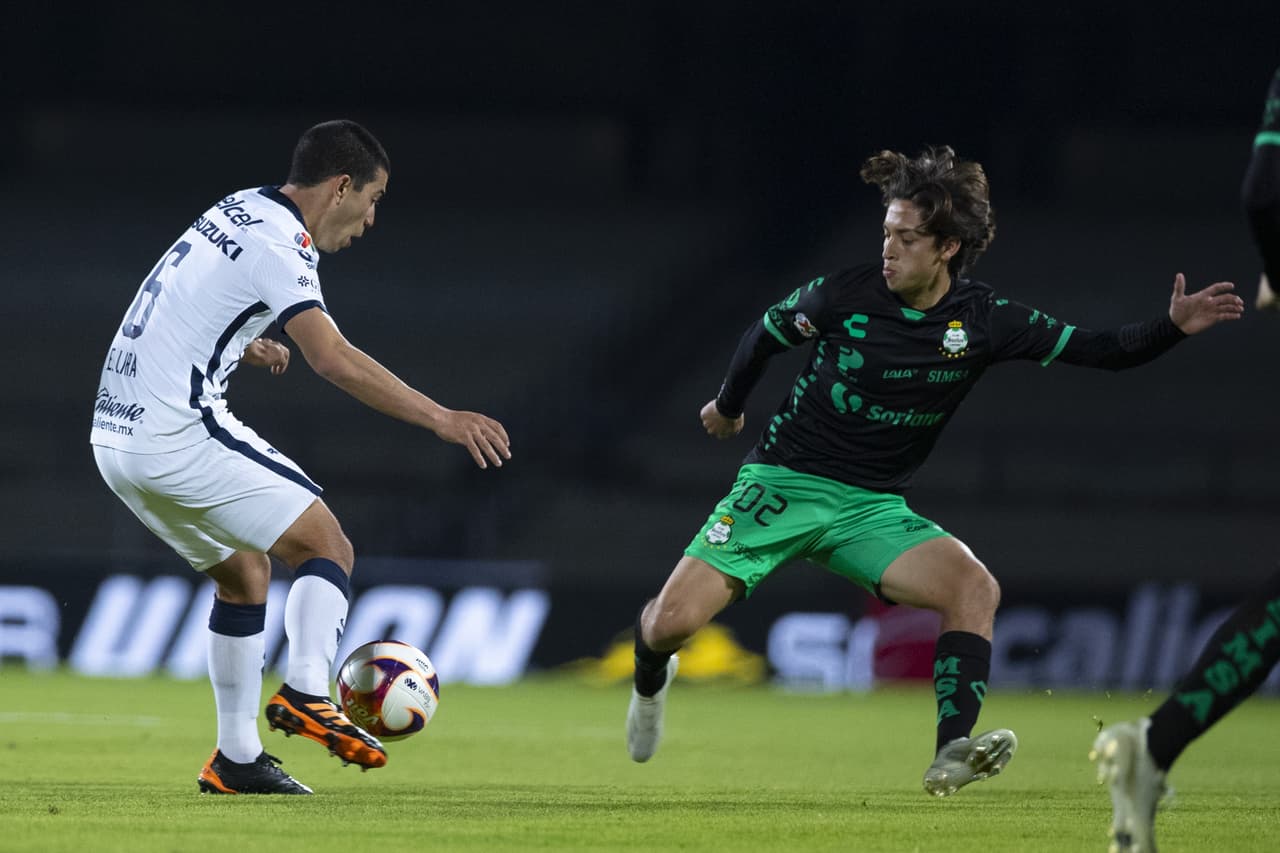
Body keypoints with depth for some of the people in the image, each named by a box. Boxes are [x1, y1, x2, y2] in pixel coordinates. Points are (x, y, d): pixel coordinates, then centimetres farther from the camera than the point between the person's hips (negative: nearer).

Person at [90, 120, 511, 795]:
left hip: (114, 435, 9)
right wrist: (440, 419, -25)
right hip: (181, 433, -9)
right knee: (327, 548, -5)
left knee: (244, 571, 19)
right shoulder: (277, 245, -13)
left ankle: (235, 759, 16)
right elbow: (334, 360, -25)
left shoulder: (239, 211, 16)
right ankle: (307, 694, -25)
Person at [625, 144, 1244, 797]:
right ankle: (651, 672, 24)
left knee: (975, 587, -26)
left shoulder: (985, 321, -6)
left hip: (874, 509, 2)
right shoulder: (843, 296, -11)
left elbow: (1099, 352, -2)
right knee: (674, 621, -14)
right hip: (784, 482, -2)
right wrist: (728, 405, 25)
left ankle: (951, 754, -31)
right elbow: (766, 335, 10)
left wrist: (1174, 327, -19)